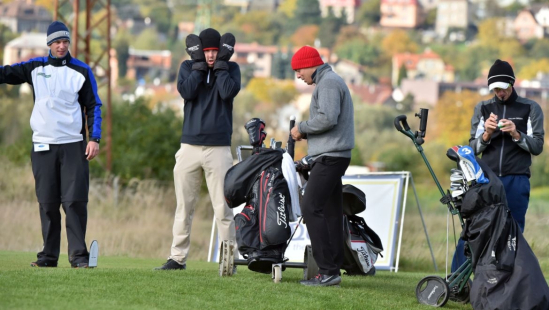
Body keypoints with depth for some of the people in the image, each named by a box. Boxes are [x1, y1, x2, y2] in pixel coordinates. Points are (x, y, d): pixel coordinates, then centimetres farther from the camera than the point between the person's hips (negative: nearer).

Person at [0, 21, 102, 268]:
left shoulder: (81, 71, 5)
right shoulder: (36, 67, 8)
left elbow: (93, 106, 5)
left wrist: (94, 138, -4)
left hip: (73, 146, -2)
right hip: (43, 146, 2)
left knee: (75, 201, -9)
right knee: (47, 203, 3)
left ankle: (78, 255, -7)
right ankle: (49, 255, 9)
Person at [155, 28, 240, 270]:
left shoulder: (231, 68, 6)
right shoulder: (188, 67, 9)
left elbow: (228, 92, -14)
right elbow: (186, 91, -10)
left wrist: (221, 62, -7)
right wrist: (200, 63, -7)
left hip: (219, 148, -2)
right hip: (190, 147, 2)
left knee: (223, 208, -5)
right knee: (184, 207, 4)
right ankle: (178, 257, 10)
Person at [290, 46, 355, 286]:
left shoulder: (328, 82, -10)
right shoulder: (329, 81, 23)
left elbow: (327, 118, -22)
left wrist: (302, 128, -9)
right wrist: (306, 133, 11)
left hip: (330, 156, -11)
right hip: (331, 156, 11)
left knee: (311, 208, -14)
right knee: (330, 212, 8)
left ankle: (327, 270, -18)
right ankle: (332, 270, 7)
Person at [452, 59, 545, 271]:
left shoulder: (530, 109, 6)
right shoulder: (483, 109, 11)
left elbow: (537, 147, 2)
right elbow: (473, 148, 10)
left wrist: (516, 134, -15)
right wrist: (486, 133, -11)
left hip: (517, 181, -1)